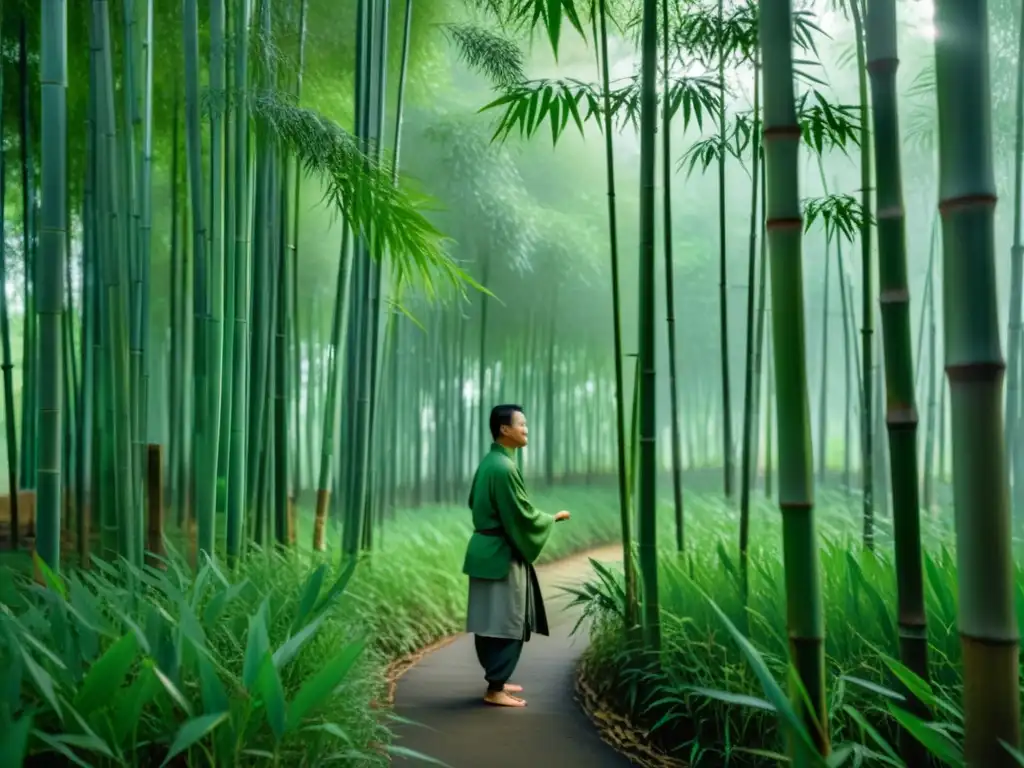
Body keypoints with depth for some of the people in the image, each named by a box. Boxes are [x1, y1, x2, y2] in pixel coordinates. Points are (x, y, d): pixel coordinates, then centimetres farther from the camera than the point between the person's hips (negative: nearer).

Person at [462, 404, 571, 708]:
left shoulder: (489, 462, 9)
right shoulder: (504, 467, -21)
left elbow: (474, 503, 22)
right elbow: (523, 515, -19)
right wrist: (553, 518, -2)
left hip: (487, 549, 10)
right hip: (501, 555, -10)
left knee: (491, 622, 15)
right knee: (506, 623, -3)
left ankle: (496, 680, 25)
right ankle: (495, 689, 3)